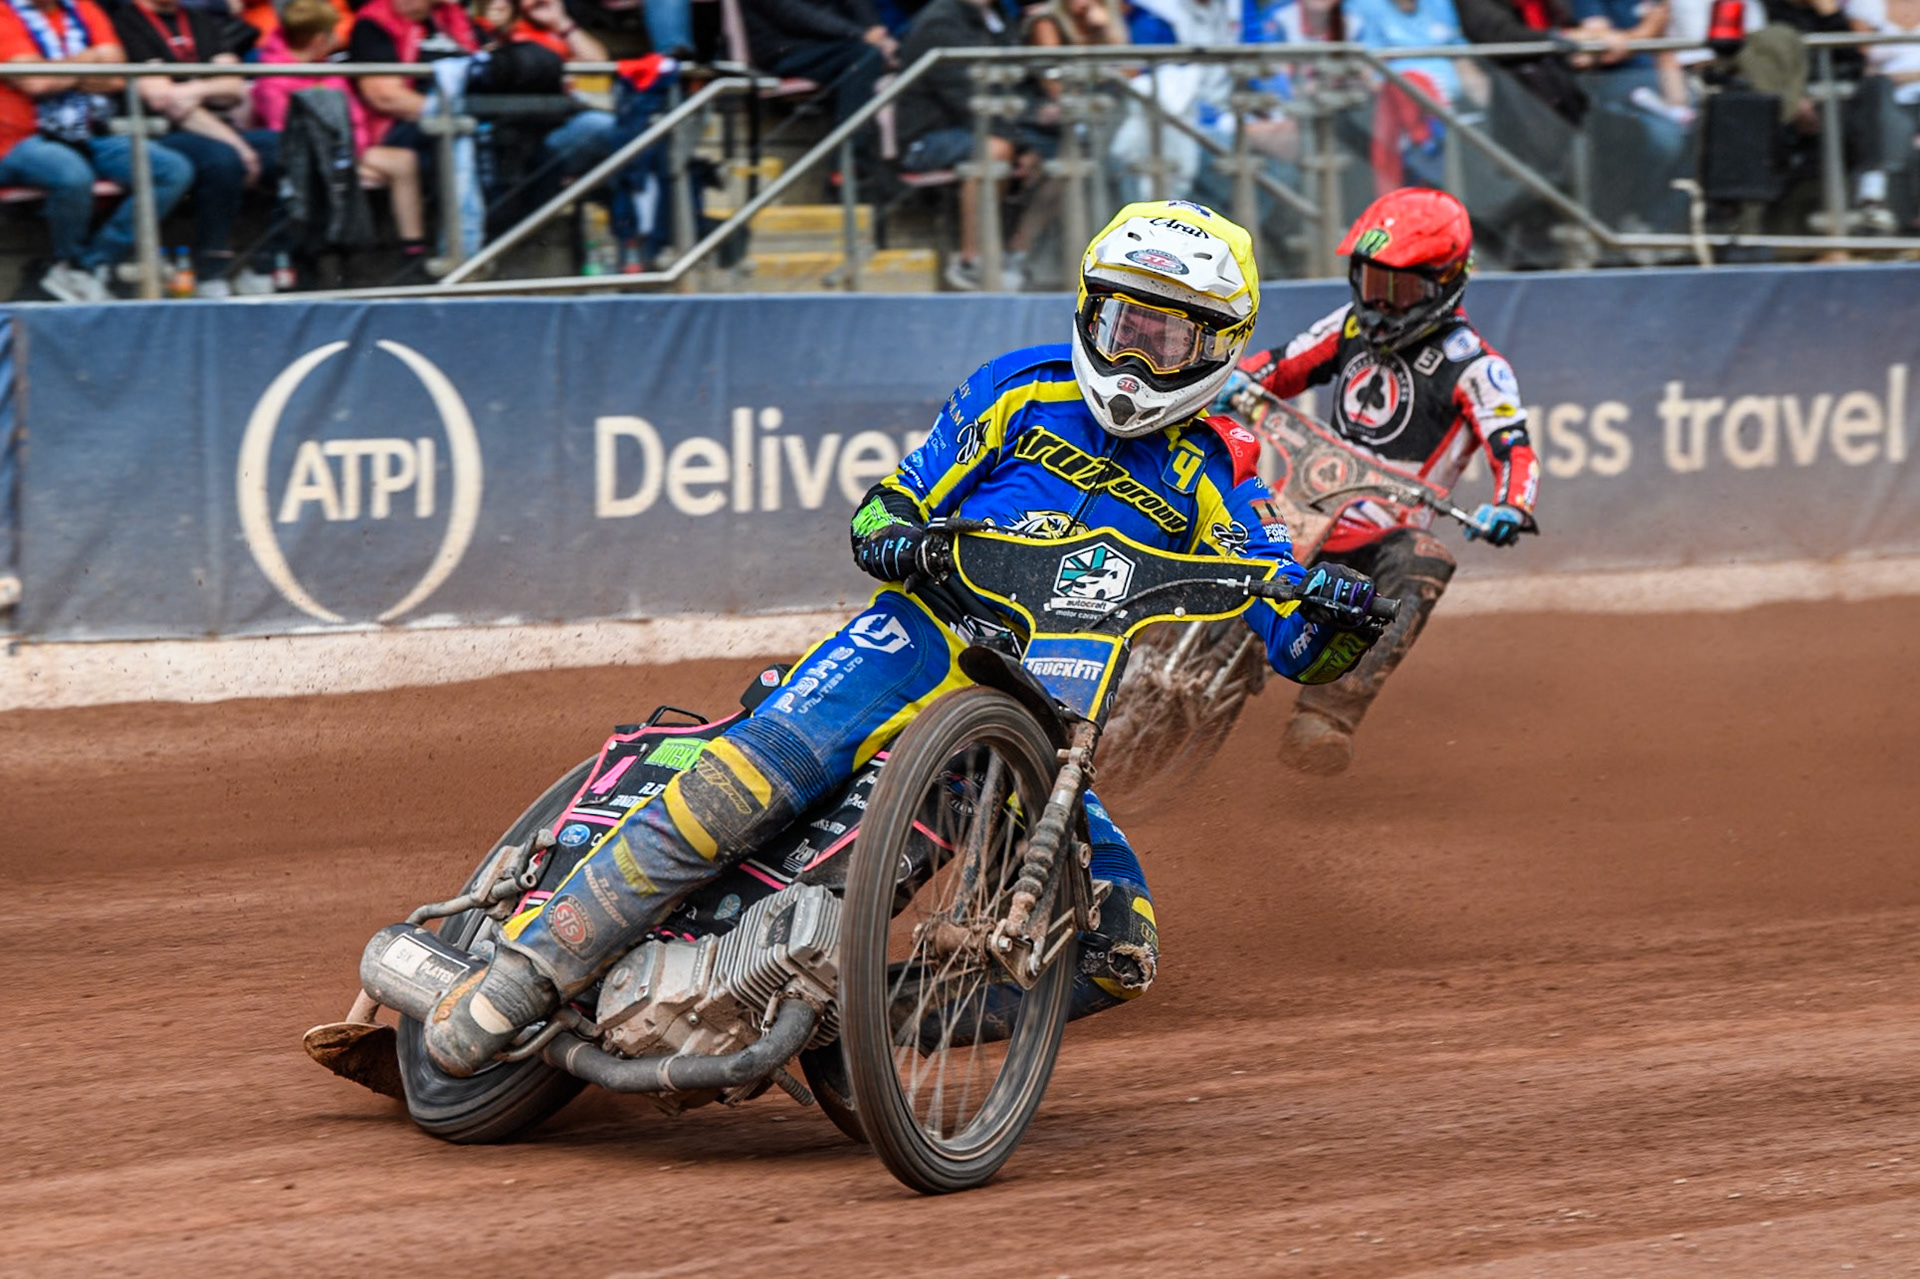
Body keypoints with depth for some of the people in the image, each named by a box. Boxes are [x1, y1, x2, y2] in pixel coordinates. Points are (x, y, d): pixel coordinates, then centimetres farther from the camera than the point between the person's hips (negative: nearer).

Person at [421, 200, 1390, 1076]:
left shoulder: (1211, 485, 9)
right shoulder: (1020, 391, 9)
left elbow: (1298, 647, 2)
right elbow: (884, 508, 9)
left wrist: (1336, 614, -22)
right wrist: (902, 540, -15)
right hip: (927, 637, -3)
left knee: (1118, 950, -15)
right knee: (755, 773, -30)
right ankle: (528, 971, -27)